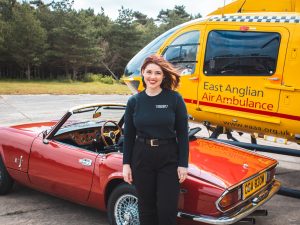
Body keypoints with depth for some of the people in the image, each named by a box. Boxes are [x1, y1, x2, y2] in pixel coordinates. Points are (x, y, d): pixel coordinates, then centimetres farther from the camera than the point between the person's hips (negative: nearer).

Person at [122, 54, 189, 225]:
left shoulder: (175, 99, -7)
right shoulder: (134, 101, 0)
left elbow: (182, 134, -5)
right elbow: (128, 135, 5)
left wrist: (183, 164, -7)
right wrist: (126, 164, 2)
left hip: (169, 159, -2)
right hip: (141, 158, 2)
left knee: (167, 209, 1)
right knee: (146, 207, 13)